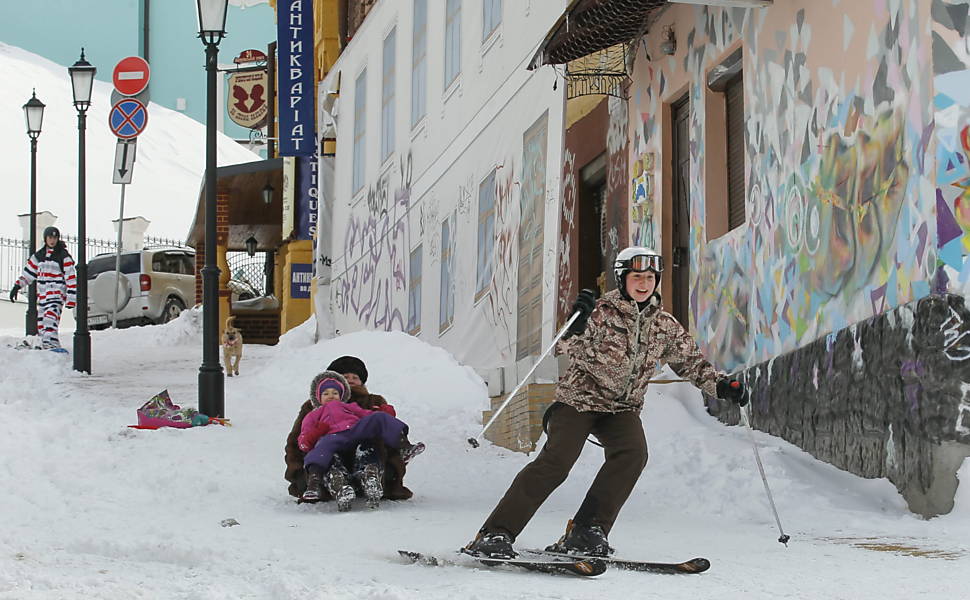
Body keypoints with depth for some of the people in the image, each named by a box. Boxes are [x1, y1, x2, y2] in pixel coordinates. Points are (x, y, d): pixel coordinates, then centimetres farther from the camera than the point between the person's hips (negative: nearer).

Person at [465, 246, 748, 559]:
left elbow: (690, 362, 14)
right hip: (580, 398, -4)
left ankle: (586, 533, -21)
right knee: (557, 460, -22)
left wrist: (721, 385, -1)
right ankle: (495, 534, -23)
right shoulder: (602, 311, -10)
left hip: (623, 407, 4)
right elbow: (568, 349, -18)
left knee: (633, 453, -26)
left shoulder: (664, 325, 4)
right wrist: (577, 323, -38)